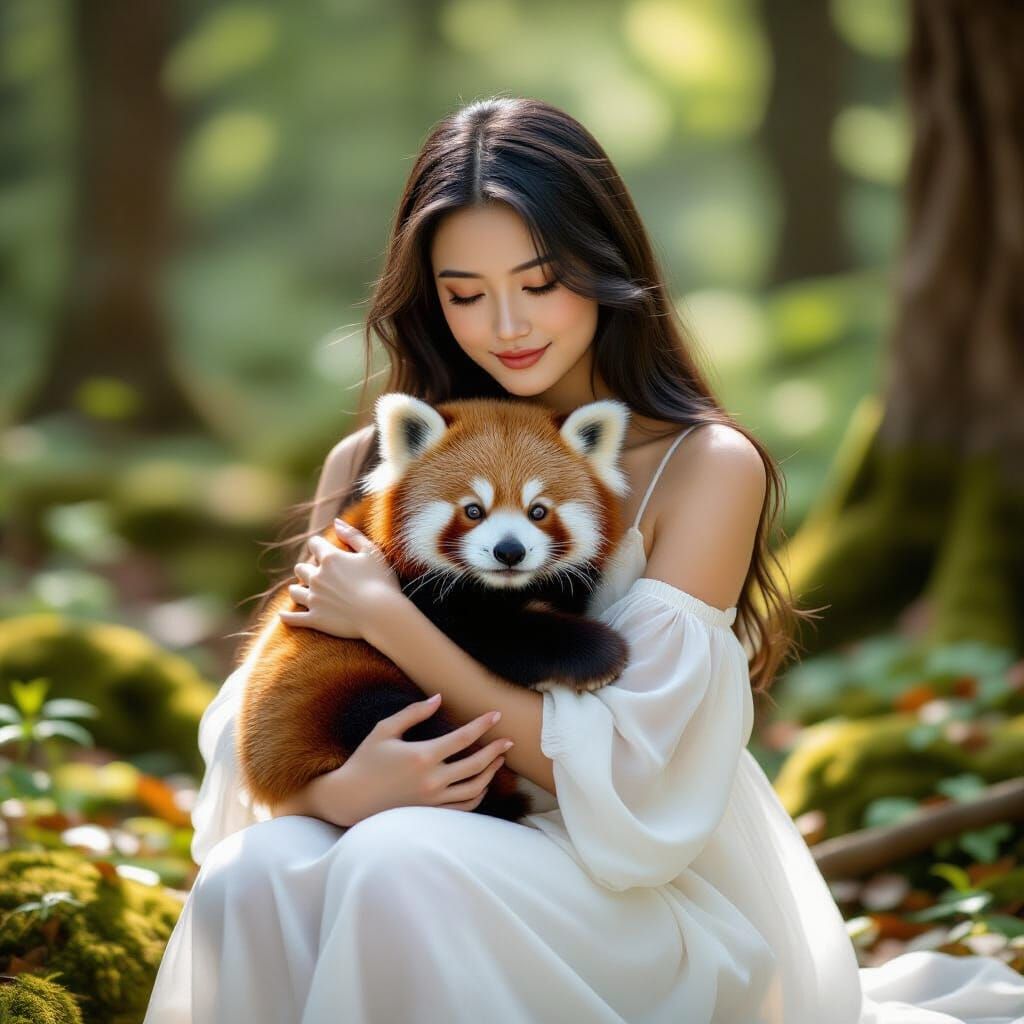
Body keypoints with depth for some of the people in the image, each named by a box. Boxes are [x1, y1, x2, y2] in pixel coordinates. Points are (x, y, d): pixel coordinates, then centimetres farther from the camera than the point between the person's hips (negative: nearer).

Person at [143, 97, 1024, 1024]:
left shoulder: (707, 467, -8)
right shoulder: (373, 465, 3)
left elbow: (623, 781, -13)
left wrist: (387, 619, -15)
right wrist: (335, 791, -22)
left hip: (656, 898, -3)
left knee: (400, 865, -33)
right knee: (252, 876, -29)